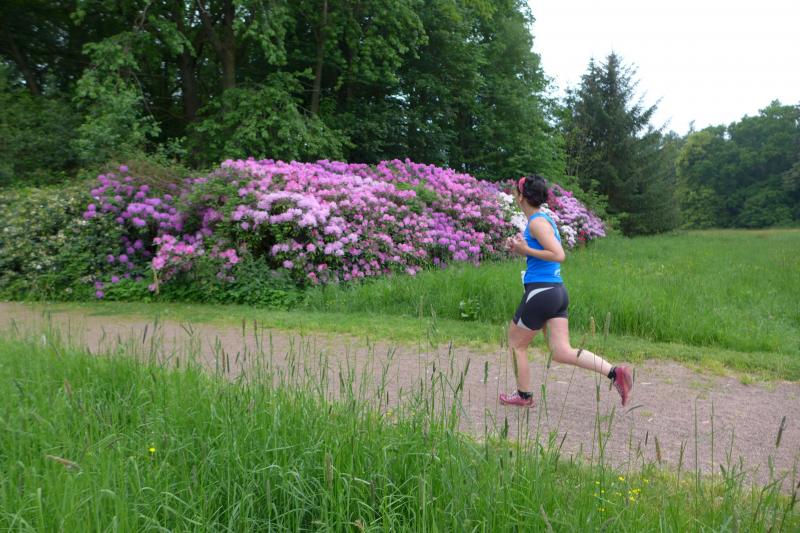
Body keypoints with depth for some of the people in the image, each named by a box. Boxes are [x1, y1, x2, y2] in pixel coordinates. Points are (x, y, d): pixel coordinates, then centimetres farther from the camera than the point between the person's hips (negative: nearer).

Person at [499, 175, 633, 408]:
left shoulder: (537, 222, -13)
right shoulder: (544, 219, 16)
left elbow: (559, 255, -21)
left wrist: (526, 249, -16)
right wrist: (518, 249, 12)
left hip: (541, 292, -9)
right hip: (557, 291, 9)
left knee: (516, 344, 10)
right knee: (563, 352, 7)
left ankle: (524, 396, 23)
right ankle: (615, 373, -4)